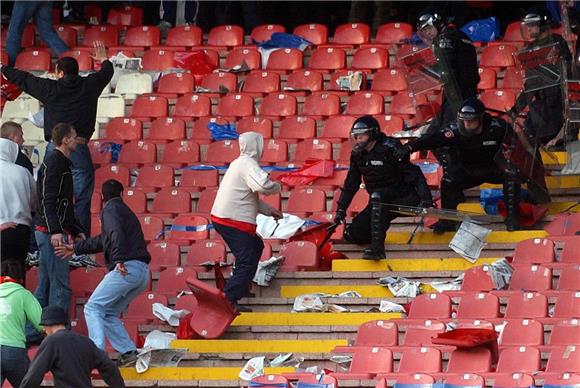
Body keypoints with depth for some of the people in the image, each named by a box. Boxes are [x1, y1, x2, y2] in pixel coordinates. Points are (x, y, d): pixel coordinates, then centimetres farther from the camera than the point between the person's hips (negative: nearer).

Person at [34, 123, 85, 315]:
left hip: (54, 232, 10)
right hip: (50, 232, -10)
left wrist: (77, 230, 25)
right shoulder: (53, 164, -10)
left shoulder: (63, 164, 21)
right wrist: (55, 231, -28)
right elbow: (47, 200, -20)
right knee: (61, 287, -13)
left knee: (44, 288, 10)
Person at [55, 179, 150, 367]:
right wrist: (75, 248, 49)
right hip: (143, 272, 9)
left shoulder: (110, 210, 2)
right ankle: (129, 351, 1)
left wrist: (119, 259, -29)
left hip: (126, 268, -9)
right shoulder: (124, 210, 31)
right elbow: (104, 240, 41)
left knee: (93, 308, -6)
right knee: (109, 314, 16)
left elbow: (116, 234, -18)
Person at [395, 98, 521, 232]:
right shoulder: (456, 130, -24)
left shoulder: (496, 127, -24)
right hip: (467, 171, 1)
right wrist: (410, 147, -46)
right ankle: (447, 220, -6)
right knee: (448, 180, -24)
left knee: (510, 175, -27)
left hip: (492, 168, -1)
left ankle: (512, 216, -15)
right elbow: (433, 139, -33)